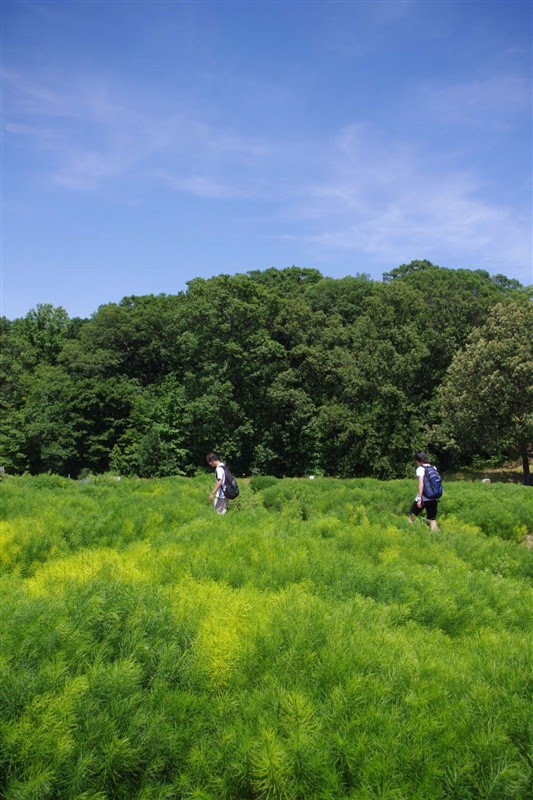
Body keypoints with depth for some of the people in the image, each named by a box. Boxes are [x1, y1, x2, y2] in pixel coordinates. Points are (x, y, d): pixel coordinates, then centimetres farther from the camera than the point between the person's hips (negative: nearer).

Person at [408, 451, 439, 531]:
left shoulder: (420, 469, -7)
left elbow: (421, 484, -16)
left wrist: (419, 499, -17)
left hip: (423, 498, -5)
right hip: (434, 498, 5)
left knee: (412, 515, 14)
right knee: (432, 519, 7)